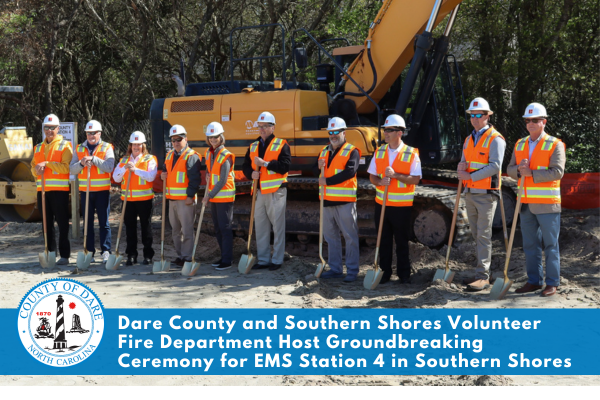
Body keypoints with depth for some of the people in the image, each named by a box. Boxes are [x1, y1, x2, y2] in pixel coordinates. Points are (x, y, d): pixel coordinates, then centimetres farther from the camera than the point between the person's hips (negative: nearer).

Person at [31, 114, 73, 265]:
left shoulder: (65, 145, 0)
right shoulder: (38, 147, 17)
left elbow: (66, 167, -12)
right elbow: (33, 167, 15)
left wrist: (47, 164, -17)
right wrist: (37, 169, -7)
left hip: (59, 190, -5)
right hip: (43, 189, 5)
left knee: (62, 223, -4)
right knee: (47, 223, 9)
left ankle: (64, 255, -2)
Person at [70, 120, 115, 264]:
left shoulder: (107, 148, 2)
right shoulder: (79, 149, 11)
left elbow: (109, 167, -13)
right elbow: (72, 169, 4)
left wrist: (93, 159, -18)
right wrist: (82, 163, -14)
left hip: (102, 190, -3)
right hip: (85, 190, 3)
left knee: (104, 222, -2)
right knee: (88, 222, 6)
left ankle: (106, 251, 0)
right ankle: (89, 251, 11)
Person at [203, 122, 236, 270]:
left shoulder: (225, 156, -15)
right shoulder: (208, 153, 8)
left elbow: (223, 181, -17)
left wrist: (209, 196, -15)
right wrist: (207, 176, 2)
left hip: (224, 196, -8)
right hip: (213, 197, 8)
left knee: (225, 228, -6)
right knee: (218, 229, 14)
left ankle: (227, 261, -3)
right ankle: (223, 257, 23)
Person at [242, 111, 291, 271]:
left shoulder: (281, 145, -3)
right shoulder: (253, 147, 14)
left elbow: (285, 166, -16)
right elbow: (246, 166, 14)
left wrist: (264, 163, -17)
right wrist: (251, 173, -8)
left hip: (276, 192, -6)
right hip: (259, 192, 6)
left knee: (278, 226, -1)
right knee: (260, 227, 11)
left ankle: (277, 260, 6)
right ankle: (263, 259, 19)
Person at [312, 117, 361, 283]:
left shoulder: (352, 151, -5)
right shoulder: (324, 151, 16)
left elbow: (349, 172, -18)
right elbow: (316, 171, 16)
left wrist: (327, 181, -18)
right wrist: (319, 166, -8)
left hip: (345, 202, -7)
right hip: (327, 201, 7)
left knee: (350, 236, -3)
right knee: (330, 236, 12)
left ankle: (352, 270, 2)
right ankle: (335, 269, 21)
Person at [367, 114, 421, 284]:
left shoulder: (411, 154, -6)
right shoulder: (379, 152, 8)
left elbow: (415, 179, -12)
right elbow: (372, 176, 10)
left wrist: (395, 175, -22)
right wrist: (379, 181, -12)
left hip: (402, 205, -4)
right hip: (382, 203, 4)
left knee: (402, 241, 4)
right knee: (383, 240, 8)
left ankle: (404, 274, 15)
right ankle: (384, 272, 19)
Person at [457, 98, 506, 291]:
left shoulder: (495, 139, -7)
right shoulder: (468, 140, 17)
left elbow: (495, 166, -17)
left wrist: (470, 176, -18)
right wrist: (461, 167, -4)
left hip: (486, 194, -8)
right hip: (470, 193, 8)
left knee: (483, 235, -8)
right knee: (476, 234, 10)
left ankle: (483, 276, -7)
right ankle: (482, 272, 17)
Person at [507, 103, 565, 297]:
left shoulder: (554, 145, -4)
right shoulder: (520, 144, 13)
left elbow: (557, 171, -15)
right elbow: (510, 169, 11)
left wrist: (532, 173, -18)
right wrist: (520, 170, -12)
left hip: (547, 204, -5)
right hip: (526, 203, 6)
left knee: (550, 245, 0)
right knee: (530, 245, 10)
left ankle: (552, 283, 6)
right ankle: (534, 281, 18)